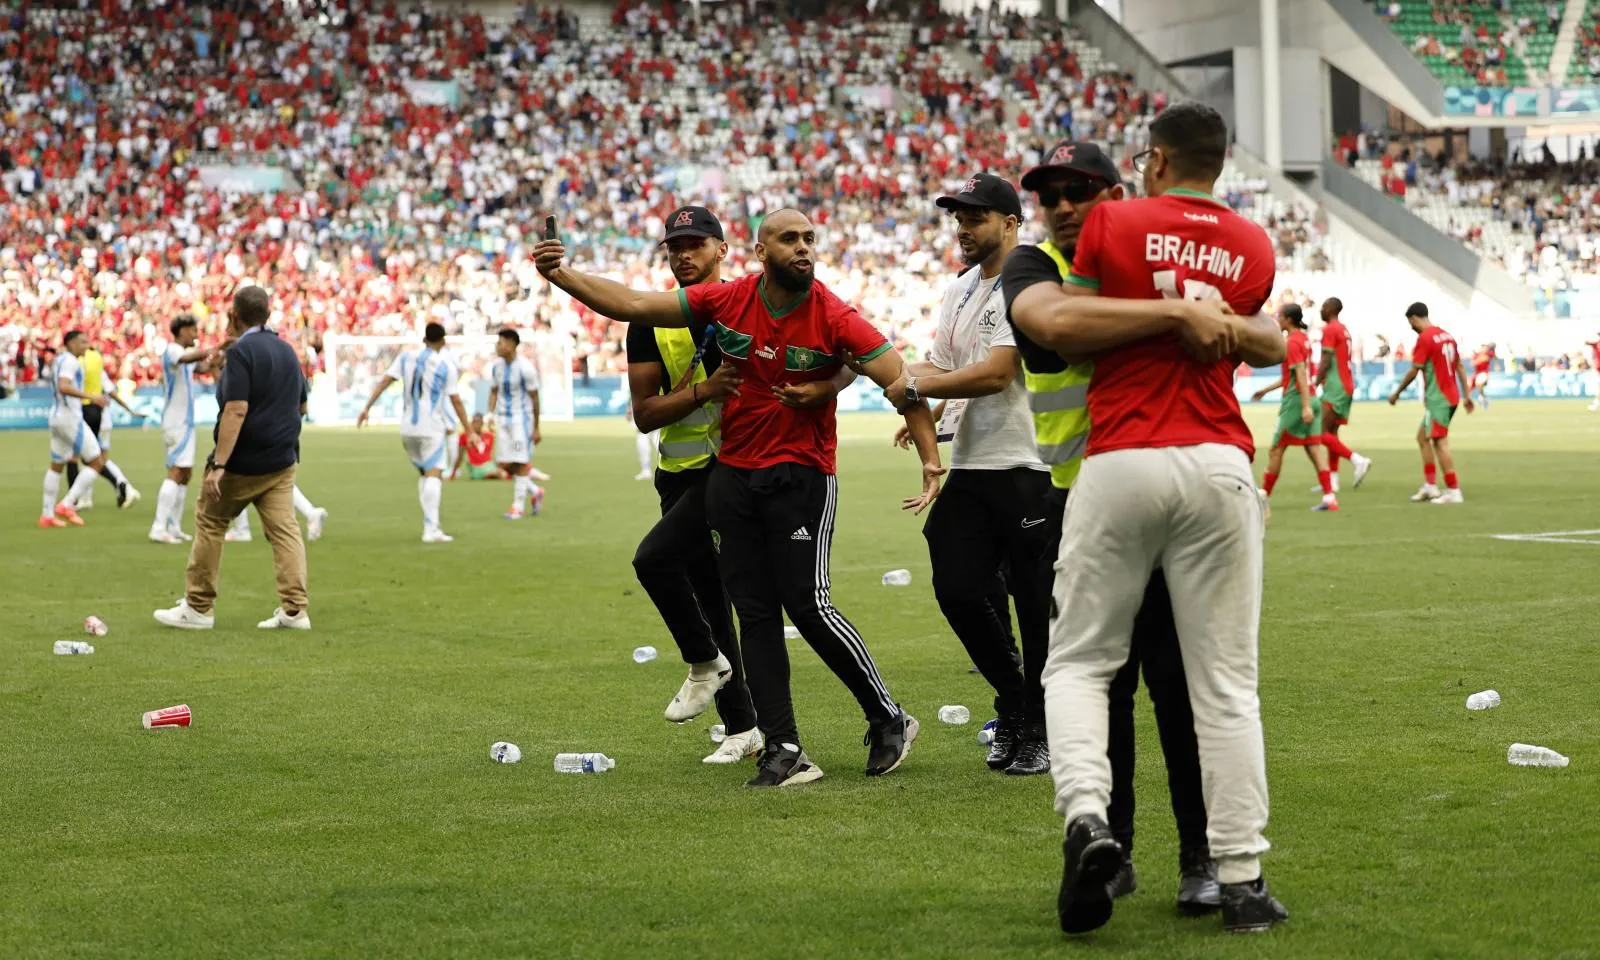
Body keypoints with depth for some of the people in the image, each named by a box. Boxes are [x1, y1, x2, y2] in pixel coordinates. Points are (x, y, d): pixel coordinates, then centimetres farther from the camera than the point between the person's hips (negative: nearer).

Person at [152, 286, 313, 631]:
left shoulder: (241, 352, -15)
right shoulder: (286, 350, 9)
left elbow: (236, 410, -24)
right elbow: (301, 406, 18)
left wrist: (218, 465, -26)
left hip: (242, 463, -6)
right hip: (282, 461, 6)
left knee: (209, 524, 8)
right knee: (284, 529, 2)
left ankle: (199, 608, 12)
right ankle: (295, 609, -7)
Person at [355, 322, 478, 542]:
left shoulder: (406, 358, 8)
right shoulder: (446, 365, -4)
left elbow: (384, 382, 1)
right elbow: (456, 401, -4)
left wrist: (367, 408, 4)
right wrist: (470, 431, 0)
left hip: (408, 427, 5)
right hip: (432, 428, -5)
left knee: (423, 473, 20)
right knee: (434, 474, -10)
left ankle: (431, 523, 20)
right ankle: (431, 529, -22)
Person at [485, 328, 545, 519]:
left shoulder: (525, 367, -14)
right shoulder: (496, 365, 4)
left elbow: (534, 398, -9)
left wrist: (536, 428, -6)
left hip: (521, 419, -6)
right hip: (503, 418, 6)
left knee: (521, 463, -4)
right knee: (504, 464, 4)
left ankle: (518, 505, 4)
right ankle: (535, 491, 23)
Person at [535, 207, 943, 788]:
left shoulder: (834, 319, -12)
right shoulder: (725, 300, -2)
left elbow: (900, 380, -15)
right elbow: (633, 306, 1)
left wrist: (931, 460, -24)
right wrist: (562, 277, -8)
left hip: (802, 476, -4)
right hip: (732, 475, 4)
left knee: (808, 604, -11)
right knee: (754, 614, 2)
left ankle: (888, 719, 8)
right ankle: (785, 751, 6)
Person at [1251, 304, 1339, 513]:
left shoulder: (1293, 343, -12)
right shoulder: (1304, 339, 15)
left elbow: (1301, 375, -21)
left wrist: (1305, 406, -27)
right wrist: (1266, 390, 30)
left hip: (1297, 401, -8)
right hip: (1310, 399, 8)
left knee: (1277, 448, 3)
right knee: (1314, 447, 2)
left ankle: (1264, 495, 13)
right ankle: (1329, 497, -7)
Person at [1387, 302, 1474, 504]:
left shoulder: (1424, 338, -13)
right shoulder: (1446, 335, 12)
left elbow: (1413, 371, -13)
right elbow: (1460, 366, 14)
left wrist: (1396, 393, -1)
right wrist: (1467, 394, 17)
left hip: (1437, 398, -9)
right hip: (1451, 396, 9)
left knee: (1440, 442, -7)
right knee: (1423, 437, 16)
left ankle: (1453, 491, -9)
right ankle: (1430, 486, 15)